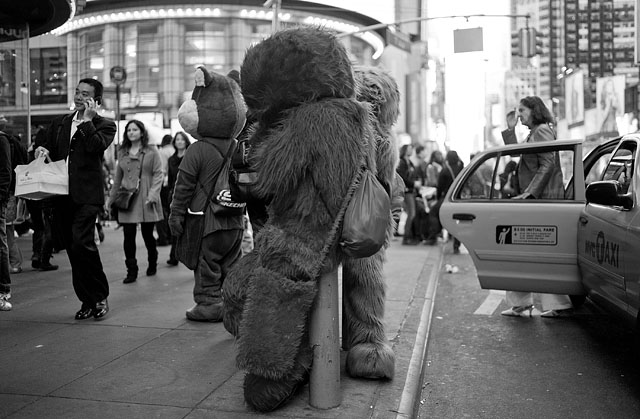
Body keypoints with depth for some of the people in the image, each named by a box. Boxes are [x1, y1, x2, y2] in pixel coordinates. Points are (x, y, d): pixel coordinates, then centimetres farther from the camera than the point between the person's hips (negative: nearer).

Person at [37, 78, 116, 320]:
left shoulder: (104, 125, 4)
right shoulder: (59, 123, 20)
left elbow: (95, 146, -15)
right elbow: (49, 149, 23)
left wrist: (87, 120, -10)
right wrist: (43, 151, 2)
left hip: (87, 195, -6)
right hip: (62, 195, 6)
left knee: (81, 242, -20)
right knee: (73, 248, 8)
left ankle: (100, 297, -3)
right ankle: (88, 300, 19)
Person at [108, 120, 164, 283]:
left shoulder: (152, 152, 1)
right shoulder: (122, 153, 12)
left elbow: (158, 175, -3)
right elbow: (118, 178, 17)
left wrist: (152, 195, -14)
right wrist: (112, 198, 15)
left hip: (145, 201, -3)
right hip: (126, 200, 3)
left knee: (147, 234, 6)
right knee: (128, 236, -2)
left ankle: (152, 264, 29)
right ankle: (132, 271, 5)